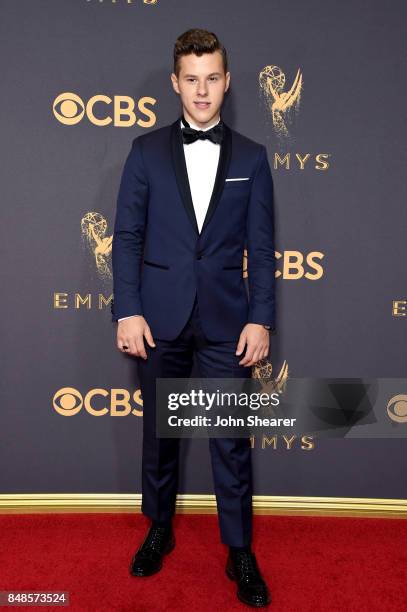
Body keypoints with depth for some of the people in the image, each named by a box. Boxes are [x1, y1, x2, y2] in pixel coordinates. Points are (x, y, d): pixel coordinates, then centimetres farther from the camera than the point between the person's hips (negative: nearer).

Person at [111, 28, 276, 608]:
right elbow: (127, 235, 1)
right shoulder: (146, 151, 4)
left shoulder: (251, 156, 5)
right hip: (160, 318, 1)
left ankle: (240, 551, 25)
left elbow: (261, 247, 2)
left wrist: (260, 319, -5)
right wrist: (128, 311, -7)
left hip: (227, 320, 0)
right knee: (159, 432, 14)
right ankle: (159, 530, 36)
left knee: (232, 440, 6)